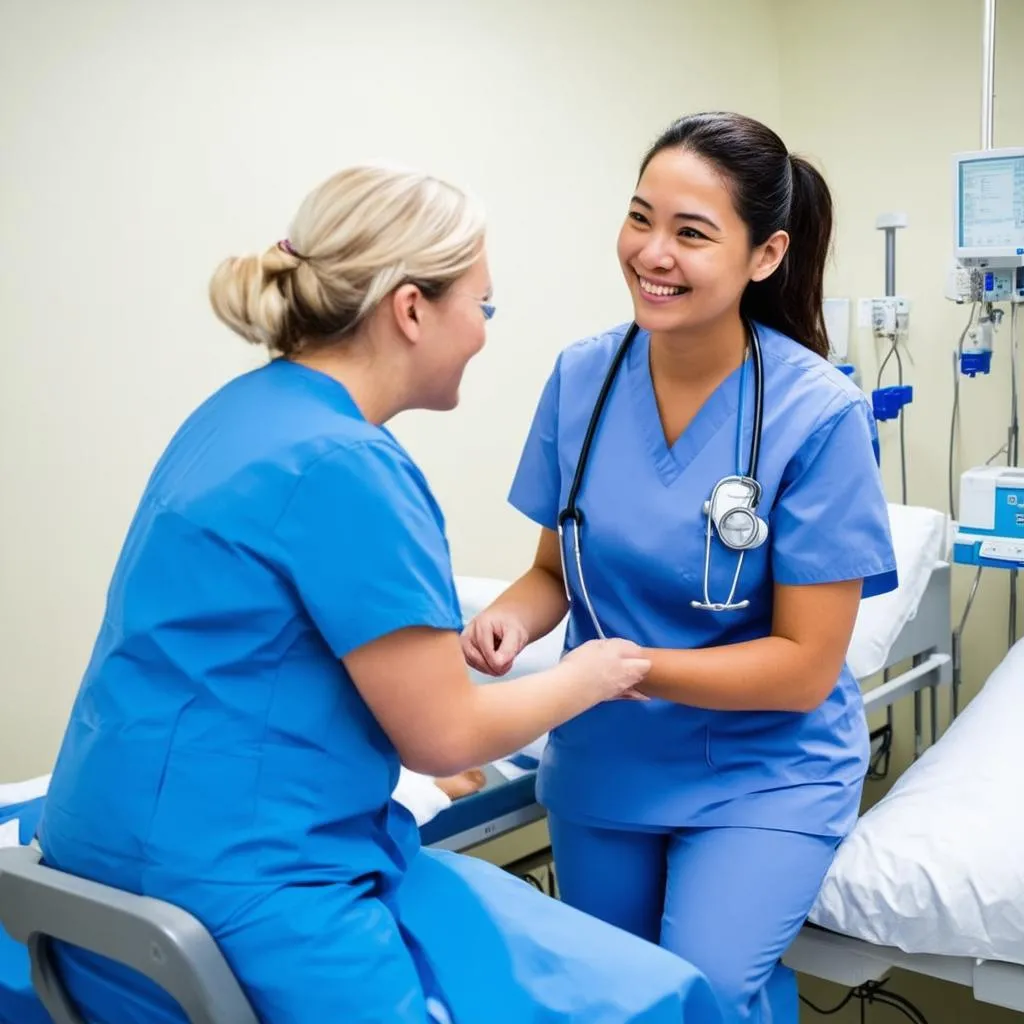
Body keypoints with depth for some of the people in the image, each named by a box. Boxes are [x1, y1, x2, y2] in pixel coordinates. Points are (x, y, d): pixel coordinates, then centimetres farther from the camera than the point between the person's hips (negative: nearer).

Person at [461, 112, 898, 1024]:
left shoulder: (819, 414, -20)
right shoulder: (582, 376, -9)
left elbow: (805, 666, -17)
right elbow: (556, 567, 2)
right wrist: (515, 616, -20)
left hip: (763, 771, -4)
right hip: (603, 760, 4)